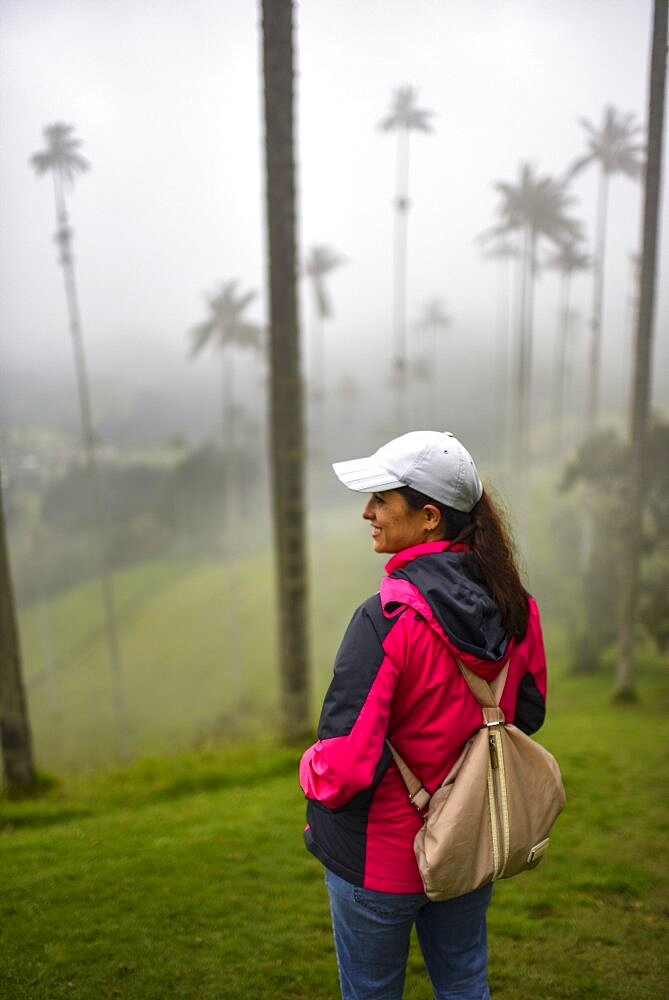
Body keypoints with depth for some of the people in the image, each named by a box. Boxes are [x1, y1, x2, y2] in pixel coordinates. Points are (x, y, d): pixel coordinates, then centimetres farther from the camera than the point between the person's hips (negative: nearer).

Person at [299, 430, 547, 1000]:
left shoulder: (388, 619, -30)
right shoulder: (515, 605, -9)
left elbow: (344, 760, -28)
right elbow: (528, 713, 5)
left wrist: (312, 775, -6)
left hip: (382, 856, -6)